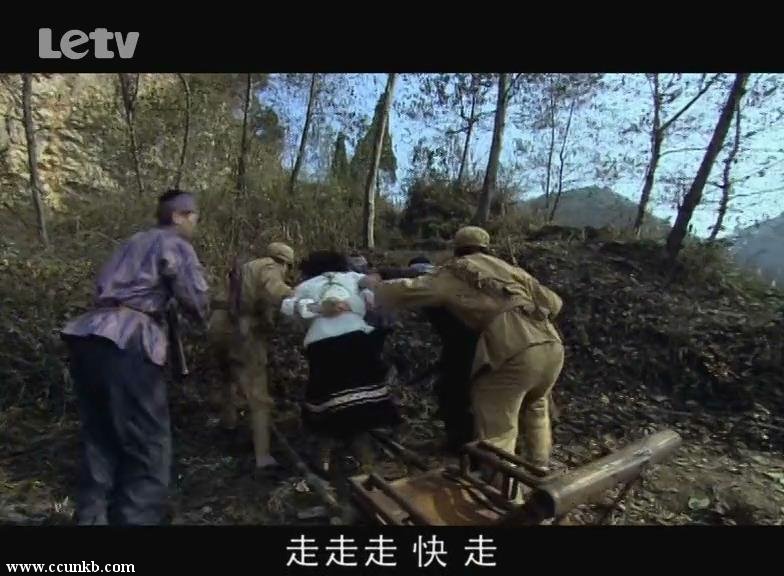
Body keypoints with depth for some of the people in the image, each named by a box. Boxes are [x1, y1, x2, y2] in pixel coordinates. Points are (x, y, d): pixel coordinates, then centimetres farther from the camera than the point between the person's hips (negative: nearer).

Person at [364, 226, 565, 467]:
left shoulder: (455, 274, 13)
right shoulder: (511, 269, 27)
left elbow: (409, 291, 8)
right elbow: (553, 303, 27)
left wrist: (376, 286, 26)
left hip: (513, 353, -7)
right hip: (553, 347, 7)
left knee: (495, 433, 7)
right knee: (535, 406, 32)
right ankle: (540, 471, 43)